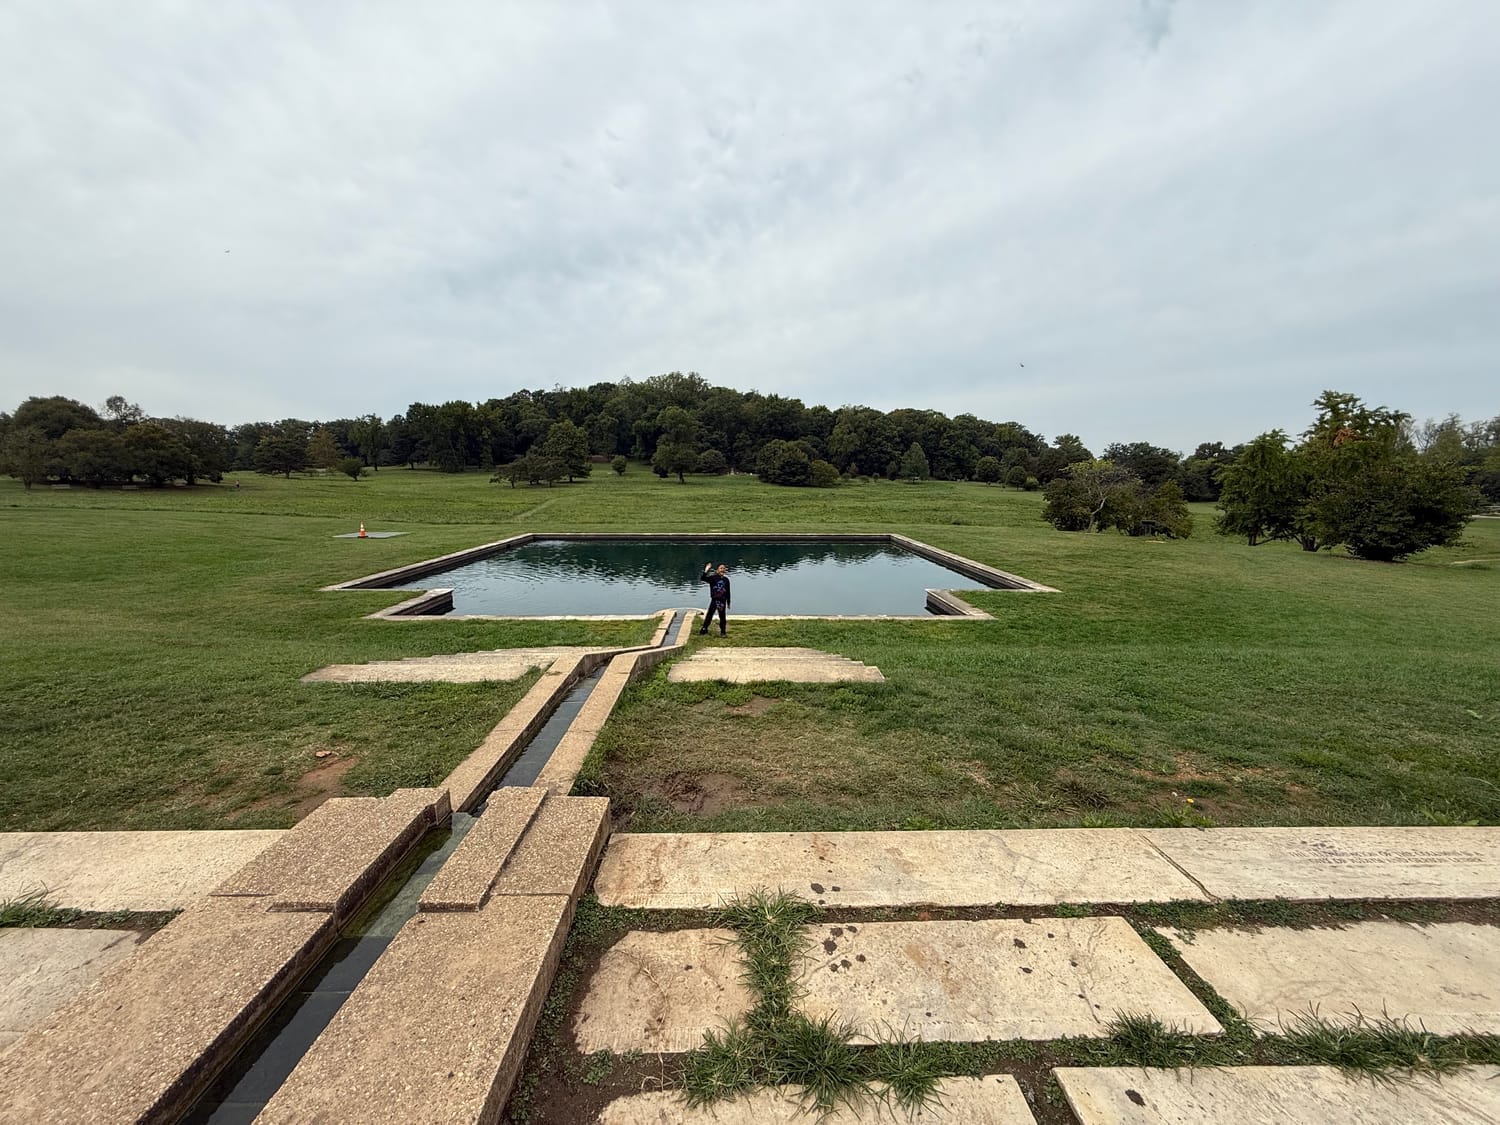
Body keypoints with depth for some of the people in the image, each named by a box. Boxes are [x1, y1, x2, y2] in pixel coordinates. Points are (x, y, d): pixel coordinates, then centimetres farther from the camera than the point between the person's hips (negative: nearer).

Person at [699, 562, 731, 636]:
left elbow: (728, 592, 10)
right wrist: (706, 571, -32)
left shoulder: (726, 580, 5)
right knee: (709, 616, 0)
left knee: (722, 617, 10)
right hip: (714, 600, -3)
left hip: (722, 601, 3)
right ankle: (703, 631, 8)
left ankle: (723, 632, 22)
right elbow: (703, 578, -18)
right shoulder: (713, 577, -5)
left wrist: (728, 602, 13)